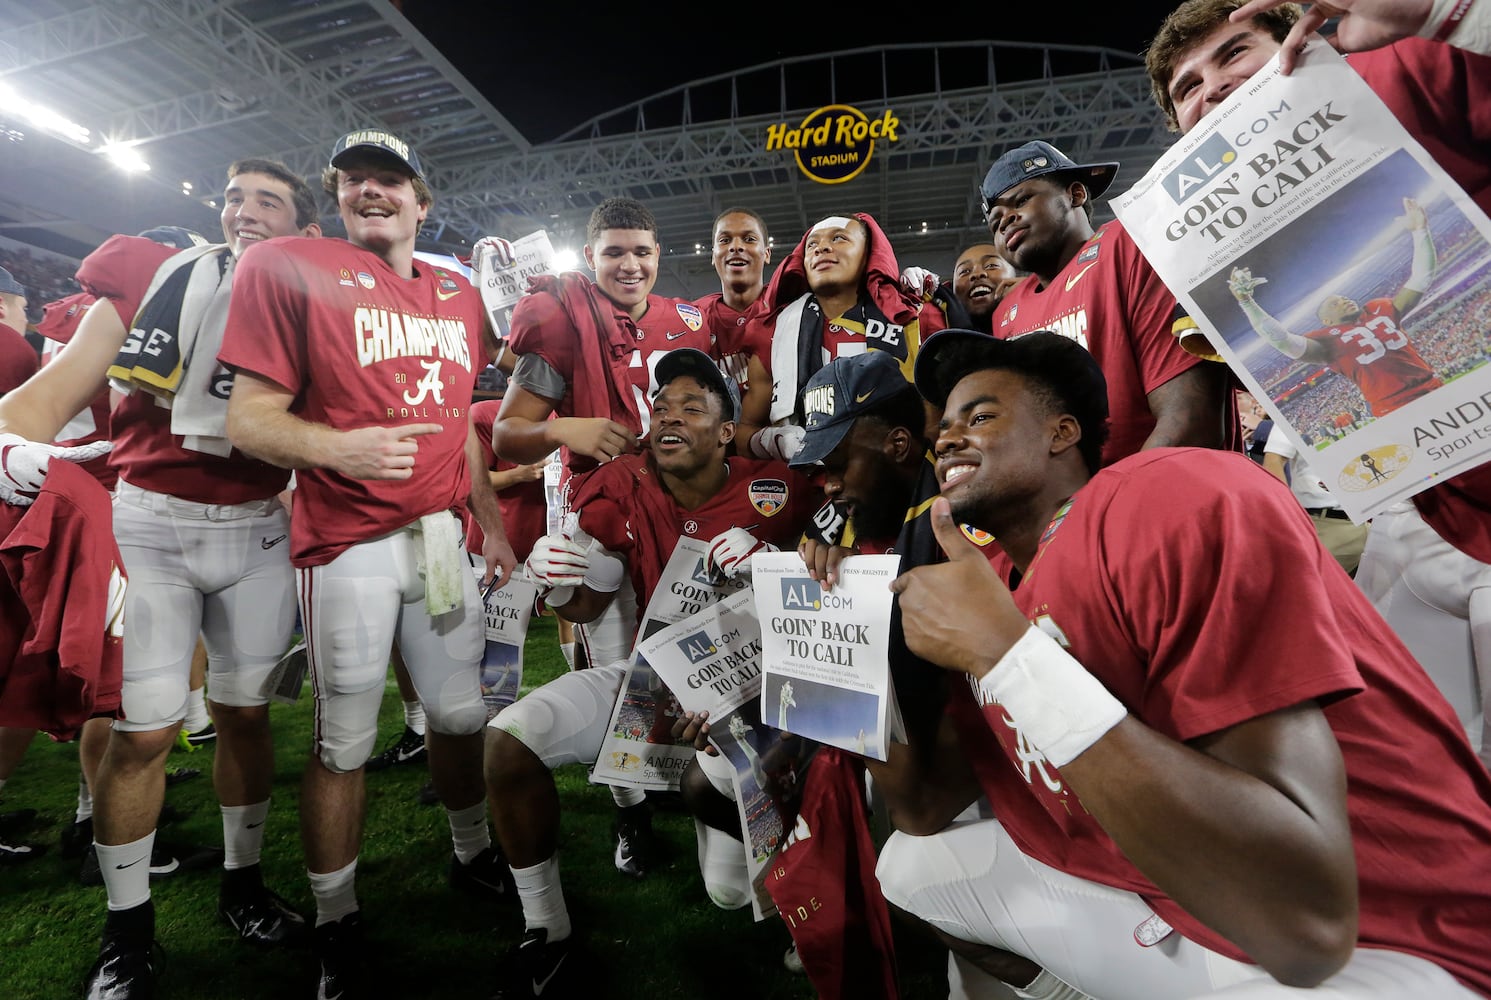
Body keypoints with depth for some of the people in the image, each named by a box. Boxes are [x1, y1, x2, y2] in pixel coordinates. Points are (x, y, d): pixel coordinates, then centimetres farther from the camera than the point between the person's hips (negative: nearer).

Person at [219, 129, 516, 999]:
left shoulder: (460, 296, 15)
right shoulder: (289, 268, -1)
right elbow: (248, 420, -5)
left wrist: (494, 527, 15)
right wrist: (337, 447, -25)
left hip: (443, 535, 5)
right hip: (349, 544, -4)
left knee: (462, 712, 13)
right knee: (345, 740, 6)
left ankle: (473, 854, 37)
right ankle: (337, 922, 27)